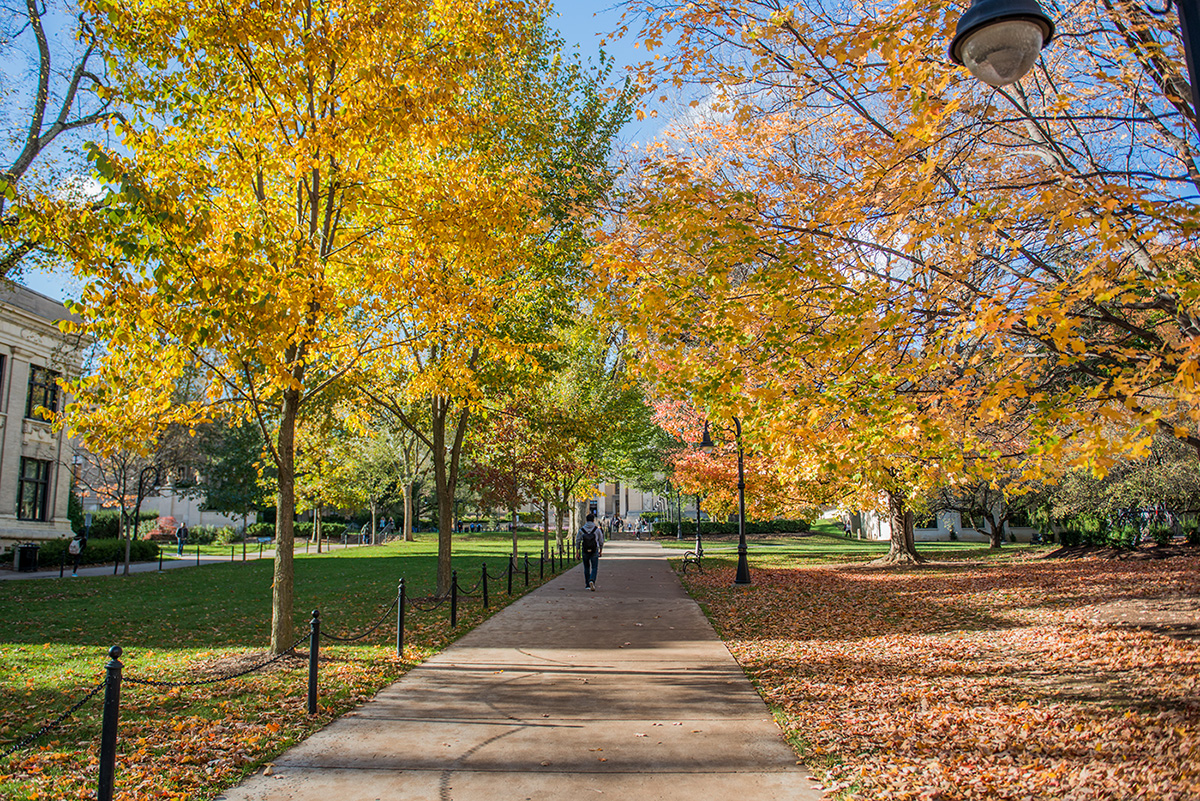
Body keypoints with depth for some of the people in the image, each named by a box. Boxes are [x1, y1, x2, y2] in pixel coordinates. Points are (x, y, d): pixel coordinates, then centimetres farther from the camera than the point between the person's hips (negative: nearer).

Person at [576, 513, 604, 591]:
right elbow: (601, 541, 2)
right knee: (594, 568, 2)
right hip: (594, 551, -2)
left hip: (585, 551, 2)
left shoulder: (582, 530, -4)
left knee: (586, 568, 16)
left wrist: (578, 550, 11)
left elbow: (577, 541, 0)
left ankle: (587, 585, 20)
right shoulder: (597, 529, -6)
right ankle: (592, 581, -23)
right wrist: (601, 550, 16)